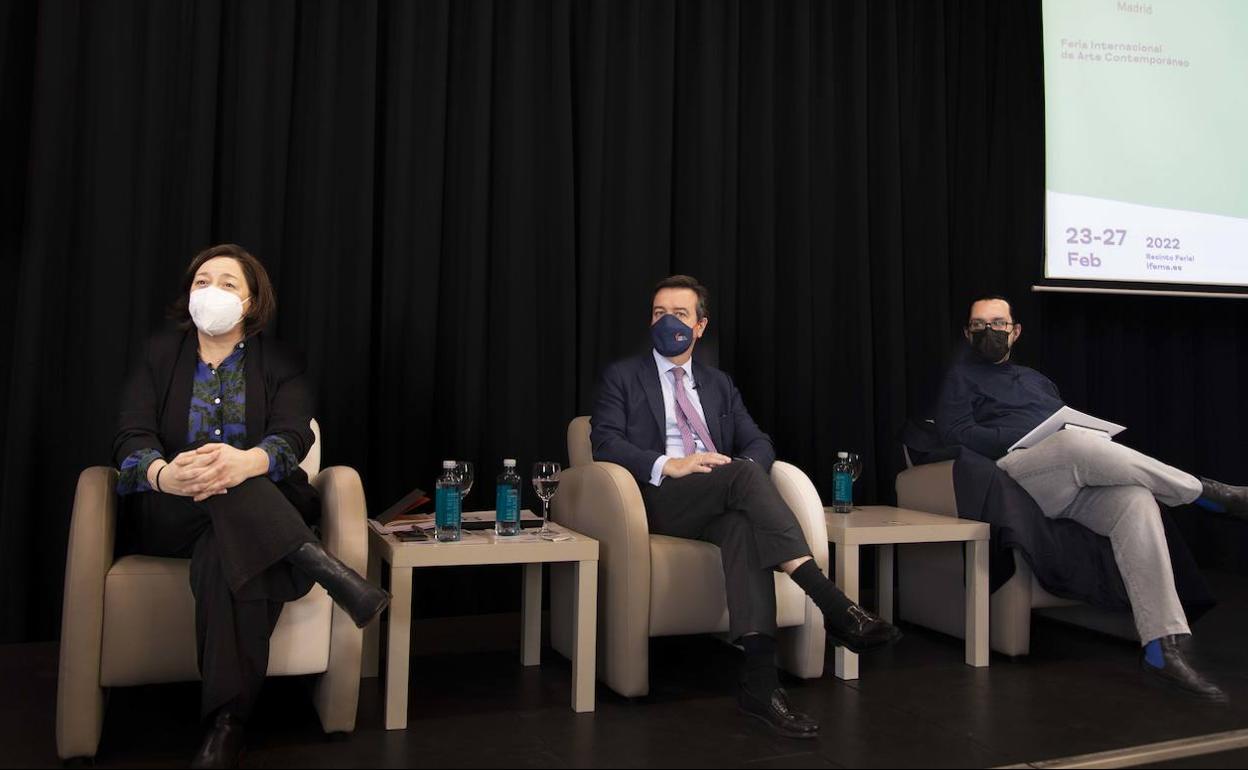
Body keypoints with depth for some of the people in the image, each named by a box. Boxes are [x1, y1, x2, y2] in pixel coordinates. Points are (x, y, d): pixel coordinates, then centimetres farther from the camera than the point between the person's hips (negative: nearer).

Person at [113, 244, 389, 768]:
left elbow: (294, 436, -13)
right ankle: (327, 571, -41)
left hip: (257, 517, -1)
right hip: (167, 514, 1)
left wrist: (247, 462, -39)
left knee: (226, 552, -36)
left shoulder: (279, 362, 6)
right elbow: (132, 438, -6)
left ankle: (227, 723, -35)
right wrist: (163, 474, -33)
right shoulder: (160, 355, 9)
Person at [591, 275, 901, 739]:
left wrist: (745, 467, -10)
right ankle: (834, 607, -41)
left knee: (744, 523, -35)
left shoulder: (719, 384, 25)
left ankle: (759, 678, -43)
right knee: (743, 476, -33)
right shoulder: (623, 377, 13)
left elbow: (759, 443, 16)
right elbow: (605, 443, -2)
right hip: (660, 500, -3)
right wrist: (670, 465, -18)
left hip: (721, 504, 3)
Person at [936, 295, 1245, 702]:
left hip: (1078, 476, 5)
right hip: (1016, 473, -5)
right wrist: (1026, 437, -11)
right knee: (1078, 443, -37)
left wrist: (1095, 437, 1)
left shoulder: (1036, 379, 37)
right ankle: (1206, 491, -19)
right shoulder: (962, 376, 19)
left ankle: (1163, 648, -37)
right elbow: (955, 434, 1)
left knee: (1137, 499, -29)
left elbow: (1071, 423, 27)